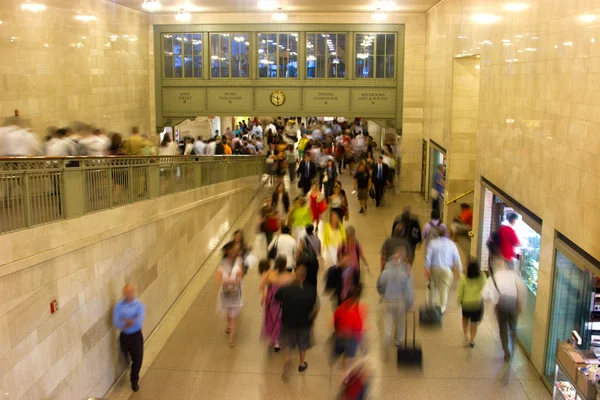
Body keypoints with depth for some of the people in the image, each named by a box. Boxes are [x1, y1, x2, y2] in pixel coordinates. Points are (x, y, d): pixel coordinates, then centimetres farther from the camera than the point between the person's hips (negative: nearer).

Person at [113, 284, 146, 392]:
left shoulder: (139, 305, -14)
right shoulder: (118, 306, -10)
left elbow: (139, 322, -24)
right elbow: (116, 323, -18)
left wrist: (125, 322, -21)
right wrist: (132, 321, -26)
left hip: (136, 336, -1)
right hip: (124, 336, 2)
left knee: (138, 359, 6)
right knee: (126, 358, 19)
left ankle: (134, 380, 28)